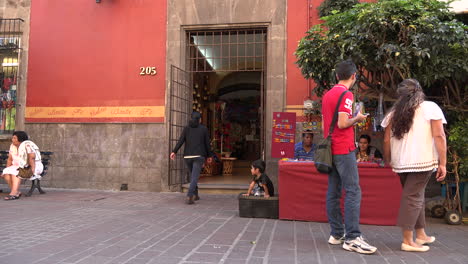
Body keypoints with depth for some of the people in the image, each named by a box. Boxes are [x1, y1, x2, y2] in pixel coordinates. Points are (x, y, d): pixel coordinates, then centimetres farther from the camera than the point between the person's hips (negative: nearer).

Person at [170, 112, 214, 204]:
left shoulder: (187, 128, 7)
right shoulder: (204, 128, 3)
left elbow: (181, 140, -5)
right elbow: (207, 143, 4)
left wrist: (174, 152, -11)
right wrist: (209, 155, 14)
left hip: (188, 156, 3)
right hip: (199, 156, -3)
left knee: (193, 174, 24)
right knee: (194, 177, -9)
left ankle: (195, 195, 28)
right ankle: (189, 197, -26)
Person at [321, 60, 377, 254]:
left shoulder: (327, 95, 16)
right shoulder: (346, 94, -10)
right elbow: (343, 123, -18)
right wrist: (357, 119, -2)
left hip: (330, 149, 9)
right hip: (344, 150, -9)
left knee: (333, 192, 8)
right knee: (353, 192, -7)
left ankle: (336, 234, 15)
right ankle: (352, 238, -8)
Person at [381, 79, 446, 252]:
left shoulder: (393, 113, 12)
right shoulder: (431, 108, 3)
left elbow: (386, 141, 9)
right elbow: (439, 136, -5)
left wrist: (388, 162, 18)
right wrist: (442, 163, -5)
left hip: (401, 163, 4)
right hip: (423, 161, -4)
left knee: (415, 197, 18)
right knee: (413, 197, -2)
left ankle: (421, 235, 28)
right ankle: (408, 241, 0)